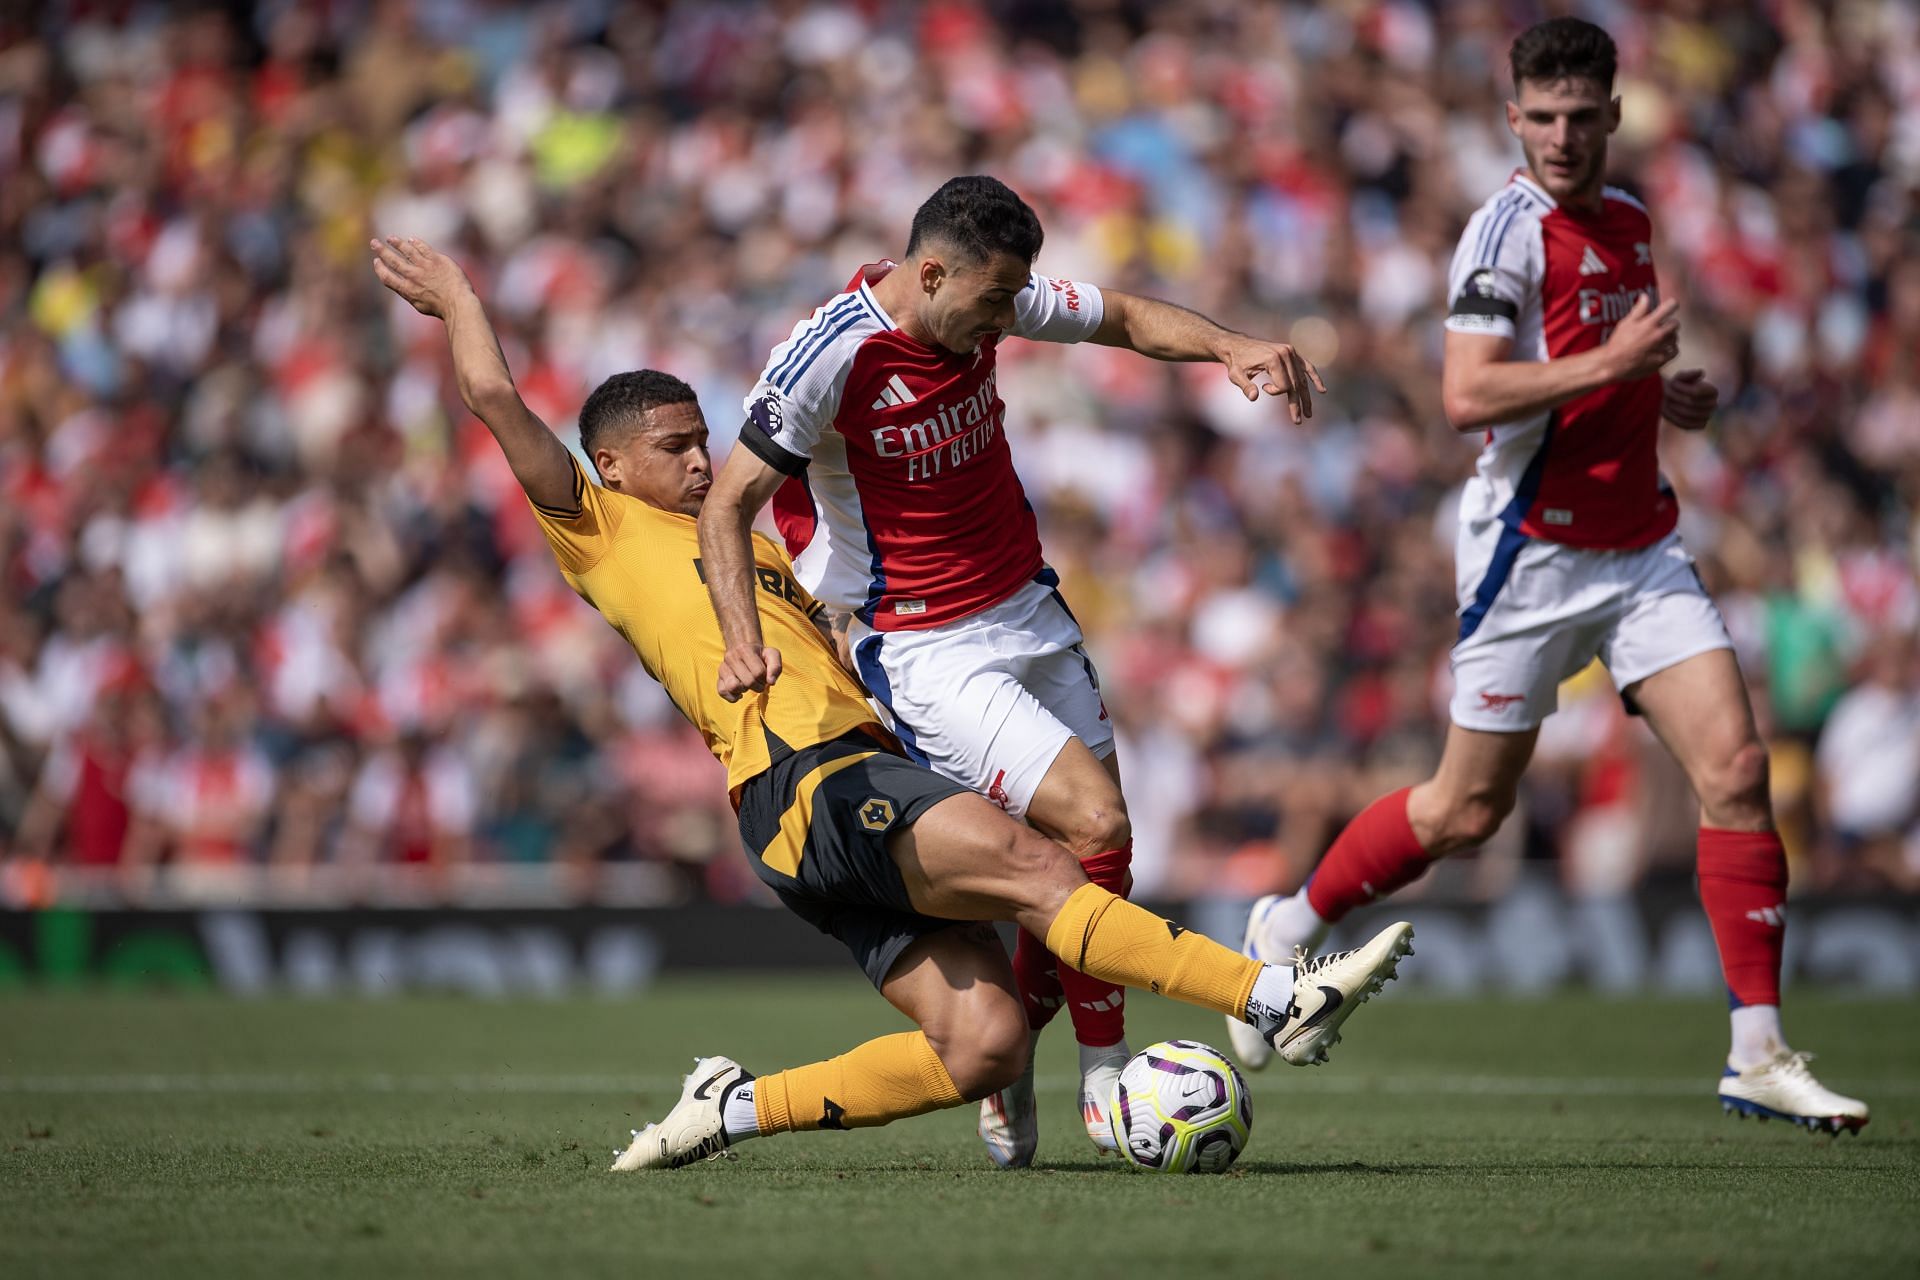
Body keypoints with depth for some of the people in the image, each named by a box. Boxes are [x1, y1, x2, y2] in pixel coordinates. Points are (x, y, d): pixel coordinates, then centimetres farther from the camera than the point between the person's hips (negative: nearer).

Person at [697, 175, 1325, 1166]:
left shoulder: (990, 302, -2)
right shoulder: (830, 354, -20)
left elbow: (1126, 318, 13)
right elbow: (727, 505, -14)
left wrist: (1231, 347, -4)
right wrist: (744, 640, -27)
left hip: (1030, 615, 7)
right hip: (925, 653, -7)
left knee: (1099, 855, 2)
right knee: (1093, 824, -19)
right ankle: (1103, 1081, -3)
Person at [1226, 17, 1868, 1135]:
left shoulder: (1630, 221, 11)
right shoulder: (1510, 229, -13)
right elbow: (1468, 395, -24)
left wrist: (1663, 394, 10)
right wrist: (1613, 362, -23)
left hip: (1642, 548, 6)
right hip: (1532, 557, -6)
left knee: (1736, 768, -9)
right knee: (1469, 810, 3)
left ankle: (1760, 1056, -5)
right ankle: (1291, 929, 28)